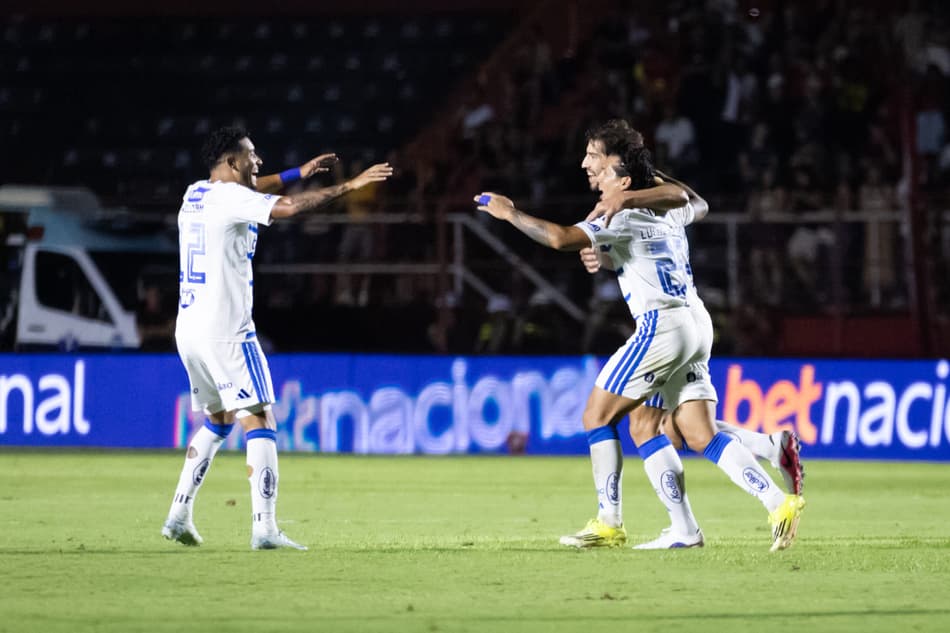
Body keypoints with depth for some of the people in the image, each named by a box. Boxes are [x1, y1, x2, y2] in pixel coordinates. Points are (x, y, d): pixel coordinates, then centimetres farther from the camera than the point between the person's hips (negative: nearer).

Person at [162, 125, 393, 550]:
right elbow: (285, 208, -23)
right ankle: (264, 528, -16)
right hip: (224, 331, -9)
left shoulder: (196, 194, 15)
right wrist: (347, 187, -17)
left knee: (216, 420, 22)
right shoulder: (229, 198, -11)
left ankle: (179, 516, 18)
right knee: (259, 422, -7)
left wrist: (297, 174, 33)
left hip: (188, 330, 9)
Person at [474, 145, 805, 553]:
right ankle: (779, 504, -13)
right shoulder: (666, 214, 19)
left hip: (661, 324, -8)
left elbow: (560, 238, -20)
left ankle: (609, 523, 1)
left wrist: (509, 213, -8)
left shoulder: (622, 217, -6)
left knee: (597, 416, 3)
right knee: (701, 437, 2)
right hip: (694, 330, 8)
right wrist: (654, 176, 42)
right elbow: (695, 205, 45)